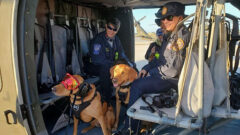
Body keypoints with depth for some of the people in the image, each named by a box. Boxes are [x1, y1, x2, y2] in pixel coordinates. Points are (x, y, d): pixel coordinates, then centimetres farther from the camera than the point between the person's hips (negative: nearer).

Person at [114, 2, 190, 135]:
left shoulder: (182, 36, -21)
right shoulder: (169, 34, 10)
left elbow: (173, 68, -25)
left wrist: (151, 71, -12)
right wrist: (146, 68, 5)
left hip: (172, 79, -9)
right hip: (163, 73, 10)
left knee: (137, 86, -14)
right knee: (135, 82, 3)